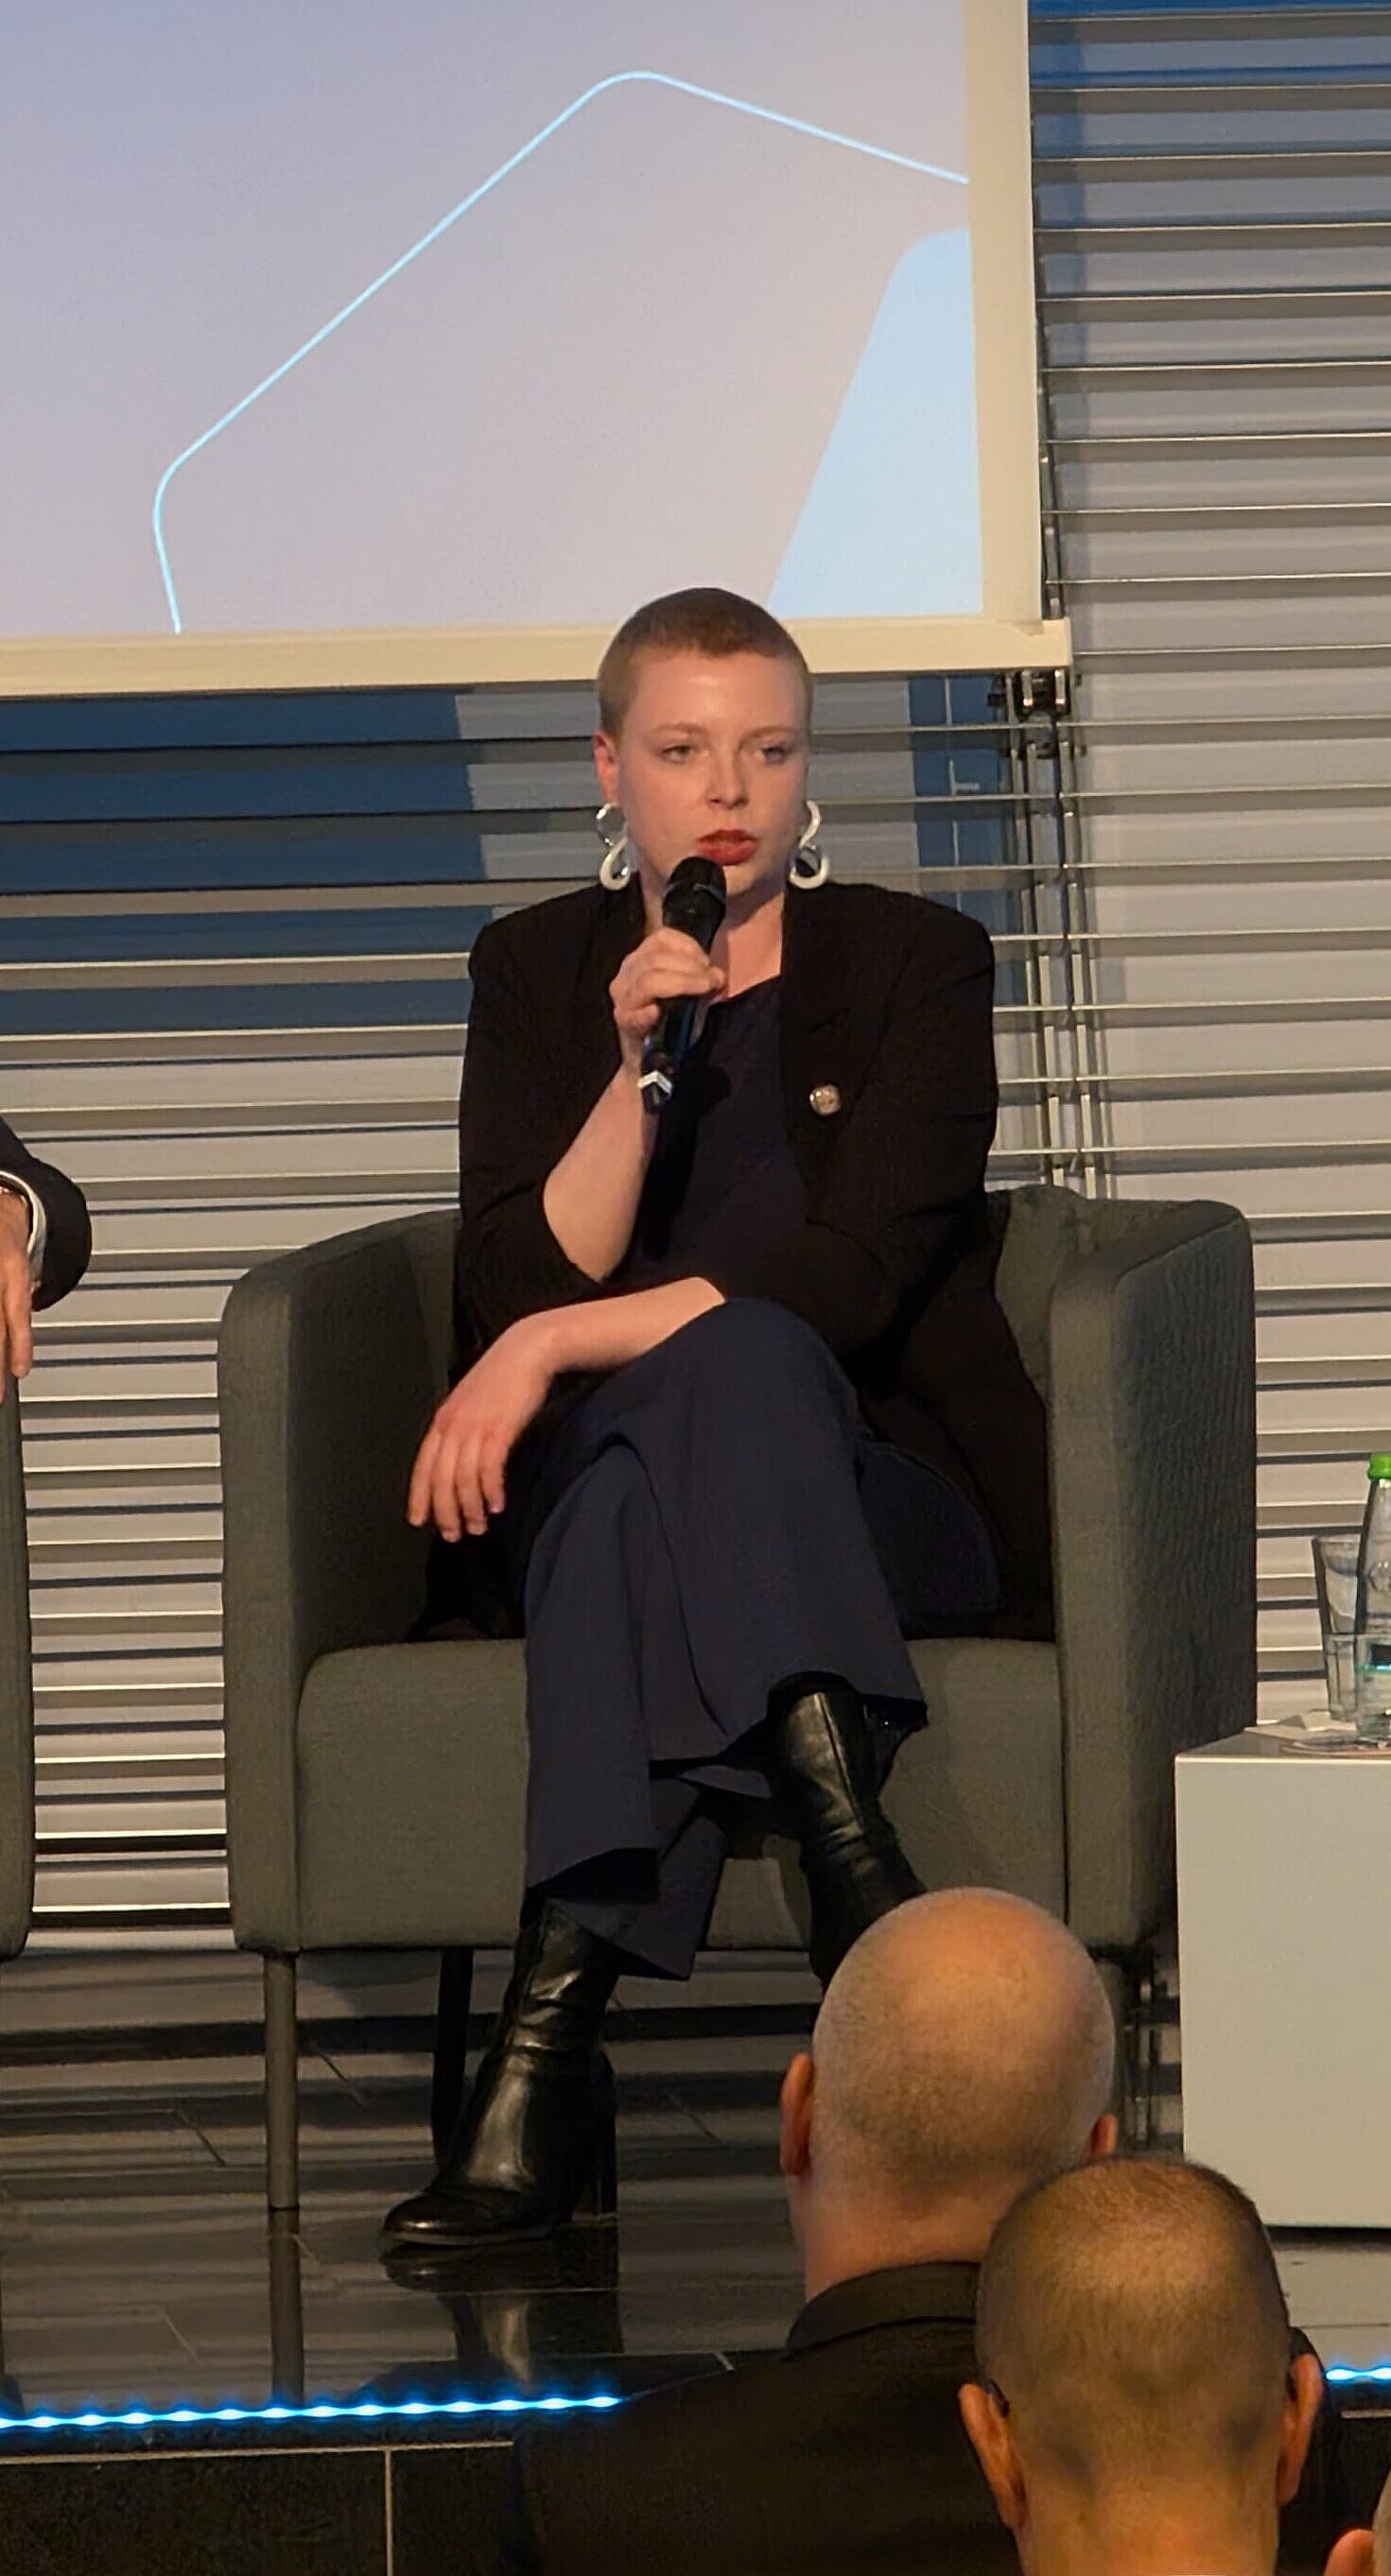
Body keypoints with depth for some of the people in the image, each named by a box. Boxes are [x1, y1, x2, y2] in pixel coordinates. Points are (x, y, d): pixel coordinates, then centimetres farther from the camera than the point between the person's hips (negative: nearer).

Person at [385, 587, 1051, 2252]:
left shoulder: (914, 961, 5)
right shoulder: (536, 972, 12)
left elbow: (854, 1272, -9)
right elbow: (514, 1293, 0)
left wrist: (562, 1346, -17)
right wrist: (636, 1067, -13)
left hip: (885, 1504, -1)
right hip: (590, 1499, 1)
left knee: (730, 1361, -36)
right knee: (724, 1362, -35)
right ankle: (855, 1864, -56)